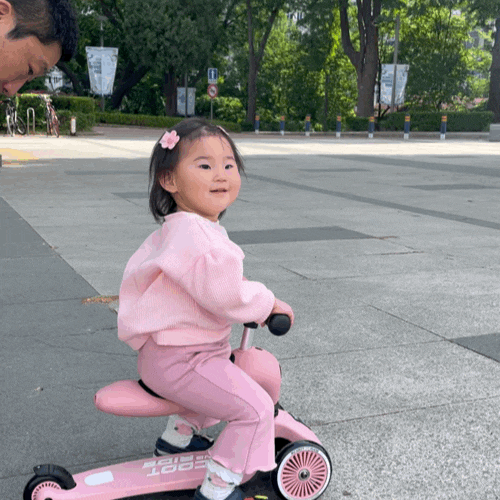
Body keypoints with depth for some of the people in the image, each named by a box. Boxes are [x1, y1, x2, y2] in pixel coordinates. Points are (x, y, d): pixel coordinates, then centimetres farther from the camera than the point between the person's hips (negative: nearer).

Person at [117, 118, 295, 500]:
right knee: (255, 408, -13)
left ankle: (180, 435, 42)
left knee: (233, 380, 32)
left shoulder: (179, 229, 11)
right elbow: (225, 295, -29)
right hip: (175, 359, -11)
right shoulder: (193, 235, -25)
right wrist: (267, 303, -12)